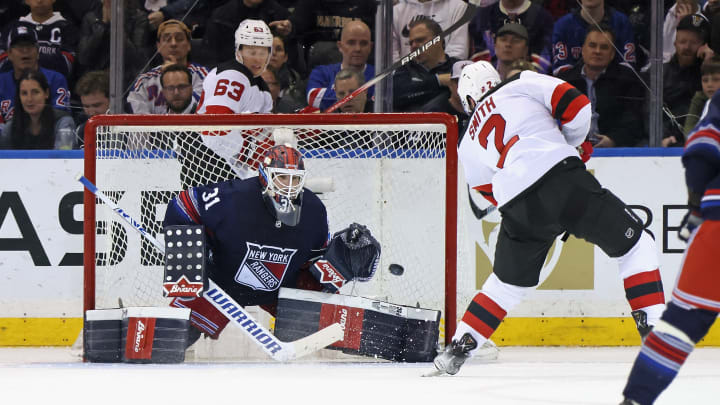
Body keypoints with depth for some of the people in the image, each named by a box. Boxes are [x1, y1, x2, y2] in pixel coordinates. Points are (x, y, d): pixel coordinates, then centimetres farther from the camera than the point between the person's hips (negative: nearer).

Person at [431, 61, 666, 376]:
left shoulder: (468, 147, 28)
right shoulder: (523, 85, 18)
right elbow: (575, 105, 7)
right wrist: (573, 144, 25)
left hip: (517, 208, 4)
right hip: (561, 178, -4)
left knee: (509, 282, 27)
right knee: (635, 245, 10)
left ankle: (457, 351, 24)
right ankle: (654, 332, -2)